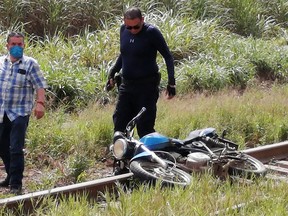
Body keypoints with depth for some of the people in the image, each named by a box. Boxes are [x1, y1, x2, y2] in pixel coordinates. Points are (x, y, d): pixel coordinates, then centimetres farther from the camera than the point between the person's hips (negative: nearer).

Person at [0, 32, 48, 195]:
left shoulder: (30, 64, -3)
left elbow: (40, 86, -9)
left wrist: (40, 103, -23)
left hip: (20, 113, -5)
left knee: (16, 149, -9)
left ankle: (16, 184, -1)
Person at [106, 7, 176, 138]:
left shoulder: (151, 32, -12)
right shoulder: (123, 30, 5)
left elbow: (167, 56, -8)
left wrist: (171, 82, -14)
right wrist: (112, 73, 16)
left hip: (147, 86, -6)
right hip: (126, 84, 6)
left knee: (144, 128, -6)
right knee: (119, 125, 7)